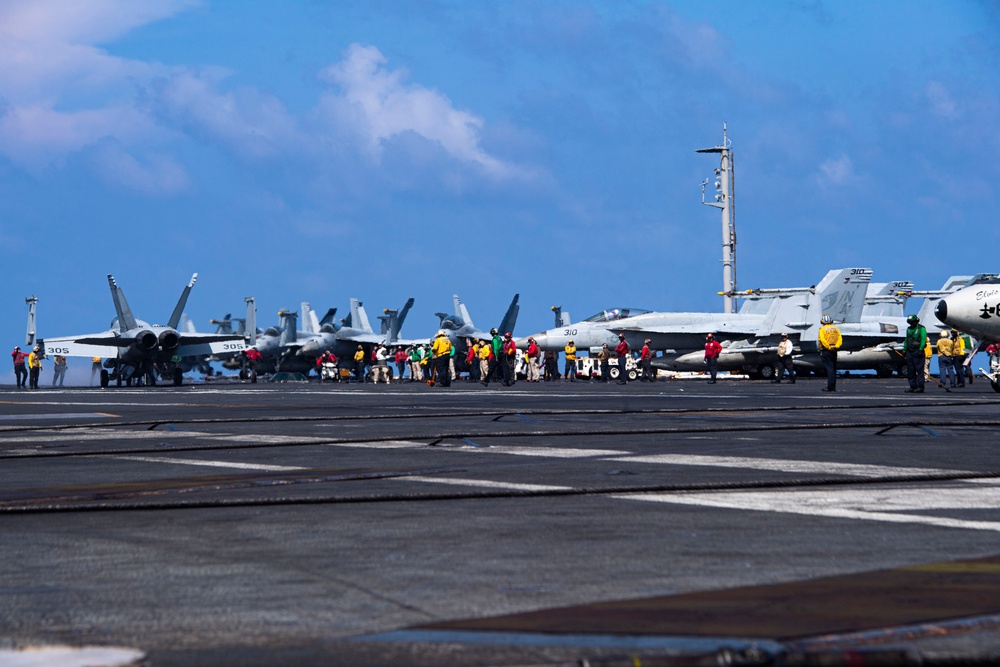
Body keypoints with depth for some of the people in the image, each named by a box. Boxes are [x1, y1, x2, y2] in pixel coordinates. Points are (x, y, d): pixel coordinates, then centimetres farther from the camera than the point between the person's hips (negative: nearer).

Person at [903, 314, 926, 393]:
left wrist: (920, 350, -18)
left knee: (919, 370, -8)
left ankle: (920, 387, -9)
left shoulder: (921, 328, -3)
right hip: (909, 352, 7)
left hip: (917, 351, -7)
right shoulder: (909, 329, 19)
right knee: (910, 370, 7)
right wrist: (904, 349, 15)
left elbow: (923, 339, -11)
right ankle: (912, 386, 11)